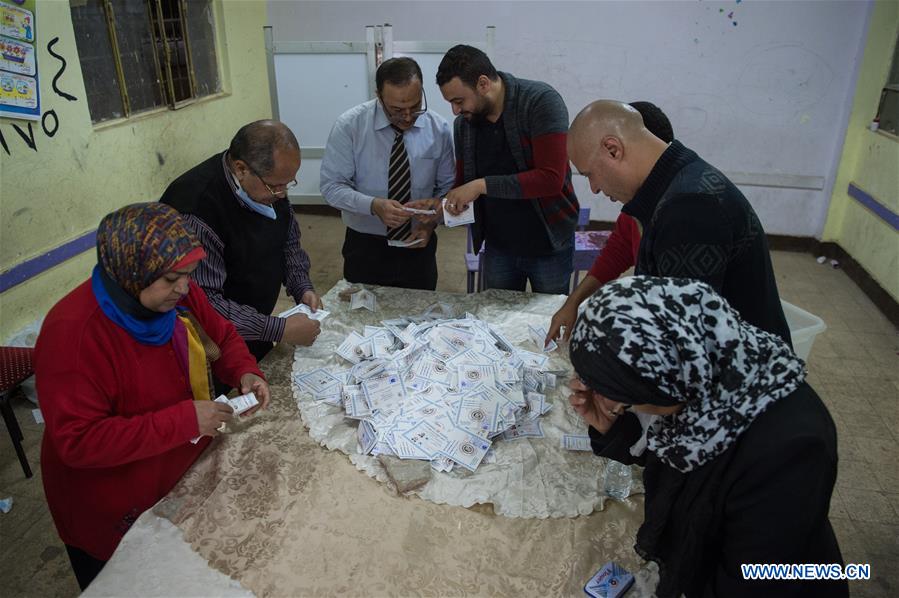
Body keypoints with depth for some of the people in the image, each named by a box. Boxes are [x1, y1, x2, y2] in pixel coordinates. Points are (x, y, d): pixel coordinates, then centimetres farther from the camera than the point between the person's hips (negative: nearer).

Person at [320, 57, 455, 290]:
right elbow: (331, 186, -12)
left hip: (418, 246, 2)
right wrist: (373, 205, -28)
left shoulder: (438, 129, -5)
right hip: (365, 247, -2)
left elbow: (447, 187, 3)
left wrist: (431, 221, -14)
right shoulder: (349, 126, -12)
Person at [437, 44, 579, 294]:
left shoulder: (541, 102, -17)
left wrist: (484, 185, -27)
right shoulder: (463, 123, -1)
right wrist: (447, 203, -9)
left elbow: (551, 178, -25)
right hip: (497, 247, 4)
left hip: (548, 246, -4)